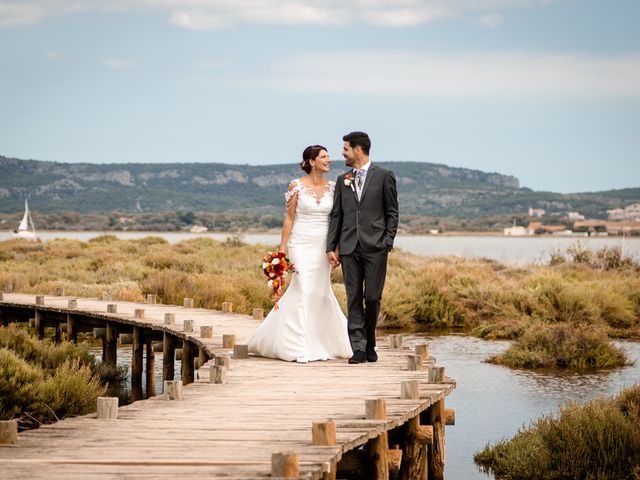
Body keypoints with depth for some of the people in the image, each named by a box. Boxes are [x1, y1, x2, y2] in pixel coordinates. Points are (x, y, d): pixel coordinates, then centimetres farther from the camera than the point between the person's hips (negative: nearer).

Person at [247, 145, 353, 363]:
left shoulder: (332, 187, 6)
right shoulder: (297, 186, -4)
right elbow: (289, 218, -2)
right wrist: (282, 249, -4)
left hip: (323, 245, 4)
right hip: (302, 244, -4)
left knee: (321, 291, 7)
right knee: (304, 290, -9)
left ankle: (319, 343, 18)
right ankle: (301, 348, -4)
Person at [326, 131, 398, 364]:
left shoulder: (384, 176, 4)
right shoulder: (342, 180, 14)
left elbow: (392, 212, 4)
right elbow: (336, 215, 13)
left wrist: (387, 242, -6)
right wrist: (331, 247, 6)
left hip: (375, 247, -3)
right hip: (349, 247, 3)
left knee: (372, 297, -3)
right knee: (354, 299, 0)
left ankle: (370, 344, 15)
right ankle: (358, 348, 1)